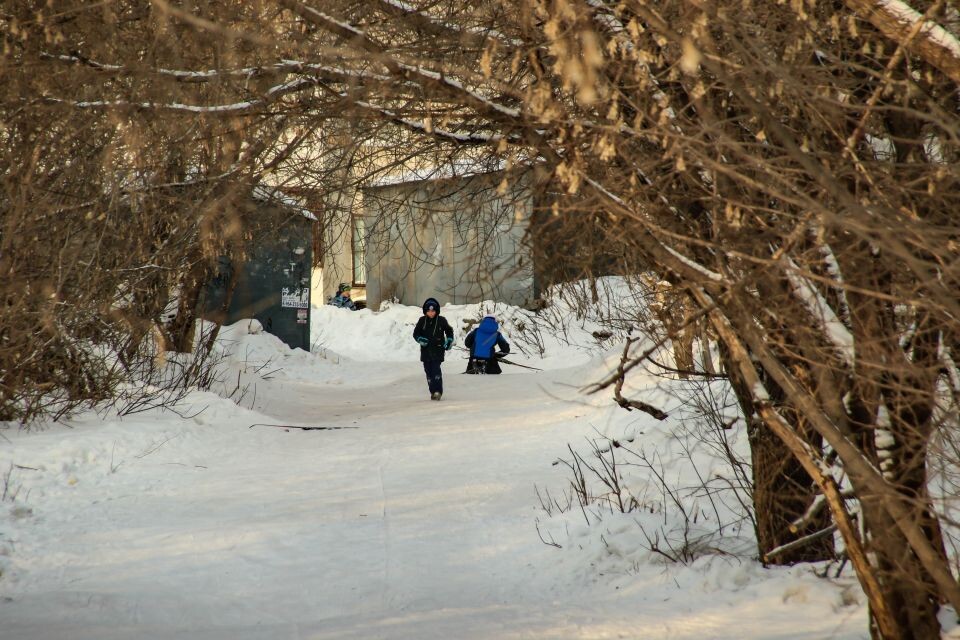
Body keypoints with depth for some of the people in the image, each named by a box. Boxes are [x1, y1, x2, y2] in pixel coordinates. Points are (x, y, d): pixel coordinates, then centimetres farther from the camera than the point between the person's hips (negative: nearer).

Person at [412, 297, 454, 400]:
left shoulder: (441, 320, 1)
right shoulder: (422, 321, 5)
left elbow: (449, 331, 16)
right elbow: (416, 333, 11)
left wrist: (449, 341, 4)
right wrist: (420, 339, -9)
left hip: (437, 350, -3)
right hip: (426, 350, 3)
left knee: (436, 369, -16)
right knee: (428, 371, 3)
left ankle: (438, 391, -15)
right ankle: (433, 391, 12)